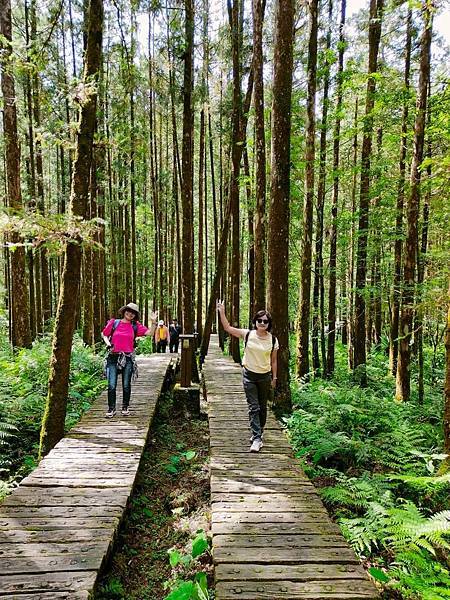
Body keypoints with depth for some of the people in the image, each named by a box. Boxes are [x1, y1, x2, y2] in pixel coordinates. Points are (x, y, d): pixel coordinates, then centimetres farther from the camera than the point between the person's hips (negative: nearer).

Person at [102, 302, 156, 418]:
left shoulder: (135, 326, 6)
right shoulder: (114, 323, 3)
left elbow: (150, 333, 1)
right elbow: (104, 334, 14)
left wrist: (153, 322, -12)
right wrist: (108, 343, -3)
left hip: (128, 358, 1)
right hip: (113, 357, -1)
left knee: (126, 385, 9)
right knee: (111, 385, -2)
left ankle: (125, 407, 24)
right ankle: (111, 409, 11)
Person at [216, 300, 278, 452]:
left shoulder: (273, 340, -5)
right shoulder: (248, 334, -8)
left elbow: (273, 361, 3)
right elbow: (228, 328, -8)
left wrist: (274, 378, 7)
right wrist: (222, 312, -17)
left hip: (265, 376, 2)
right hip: (249, 375, -1)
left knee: (262, 407, 14)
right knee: (253, 407, -4)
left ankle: (258, 433, 33)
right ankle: (257, 439, -2)